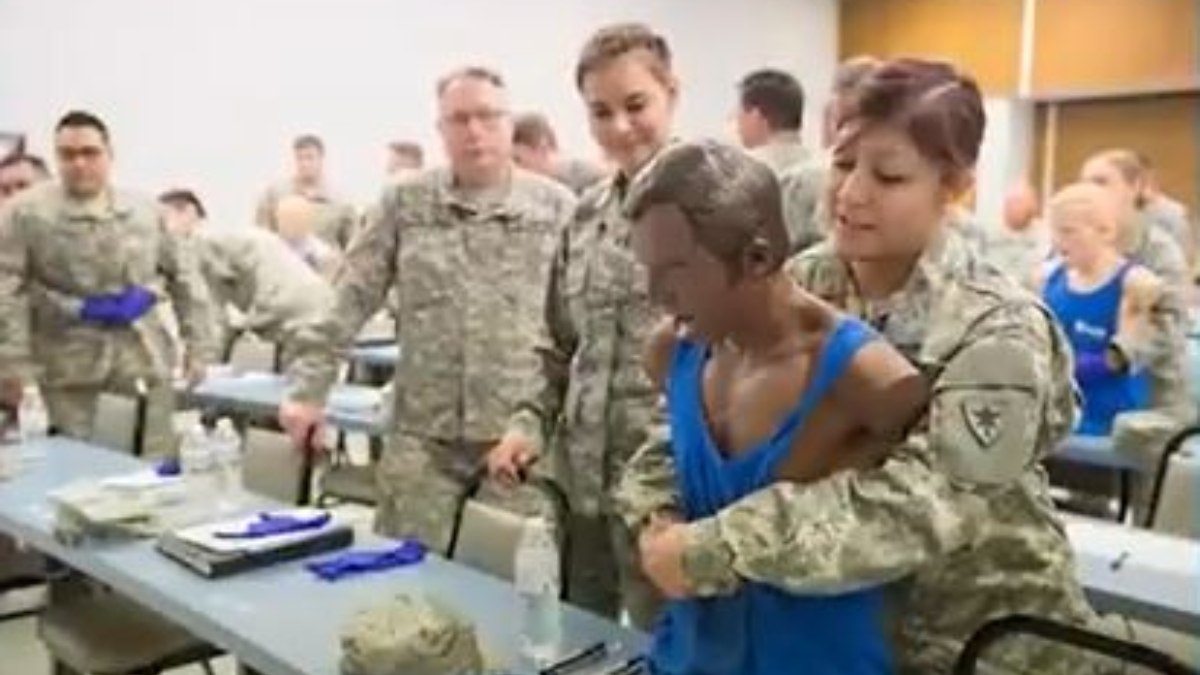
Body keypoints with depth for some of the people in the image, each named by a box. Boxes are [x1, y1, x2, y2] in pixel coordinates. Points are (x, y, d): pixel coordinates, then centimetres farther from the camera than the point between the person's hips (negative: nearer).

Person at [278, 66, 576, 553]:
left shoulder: (557, 208, 1)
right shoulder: (405, 203, 4)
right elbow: (346, 303, 3)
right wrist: (308, 390, -2)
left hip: (524, 437, -1)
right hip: (423, 438, 1)